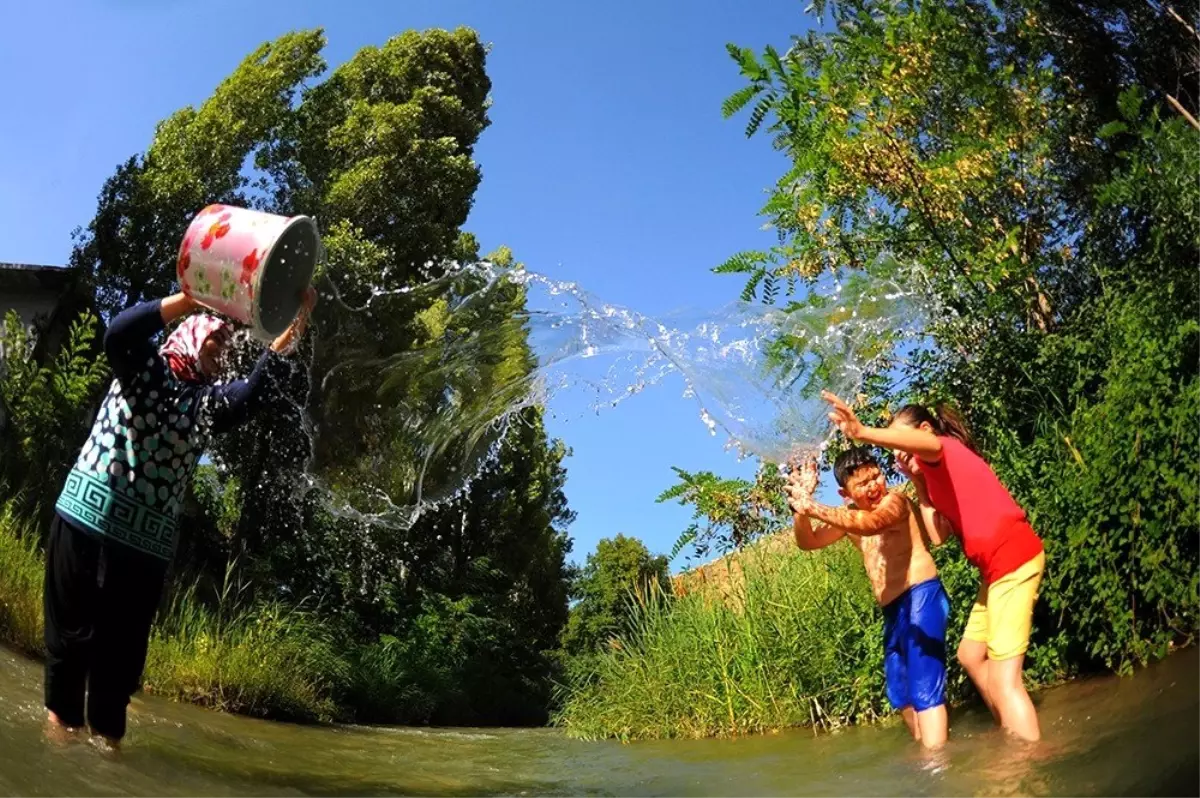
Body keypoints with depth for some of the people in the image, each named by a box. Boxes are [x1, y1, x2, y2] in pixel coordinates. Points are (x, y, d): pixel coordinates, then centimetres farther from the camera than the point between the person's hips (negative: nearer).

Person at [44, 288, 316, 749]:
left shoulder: (210, 401, 13)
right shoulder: (144, 367, 7)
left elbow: (251, 394, -8)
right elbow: (119, 333, -15)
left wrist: (285, 339, -20)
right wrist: (194, 296, -24)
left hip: (148, 540, 3)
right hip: (87, 517, -2)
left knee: (124, 646, 5)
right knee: (72, 628, 6)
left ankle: (107, 734, 15)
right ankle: (60, 719, 21)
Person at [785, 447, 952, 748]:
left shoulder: (894, 500, -11)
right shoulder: (850, 516, 12)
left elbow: (872, 523, -34)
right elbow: (807, 541, 5)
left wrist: (814, 507, -44)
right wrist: (802, 506, -14)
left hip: (922, 597, -9)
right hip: (893, 610, 9)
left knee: (924, 686, -16)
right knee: (900, 692, 18)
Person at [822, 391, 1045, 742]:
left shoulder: (945, 448, -5)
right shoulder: (939, 474, 22)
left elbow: (925, 443, -32)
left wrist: (863, 433, -49)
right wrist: (918, 482, 13)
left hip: (1014, 558, -11)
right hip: (998, 566, 11)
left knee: (1003, 678, -11)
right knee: (970, 655, 21)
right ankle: (1015, 741, 31)